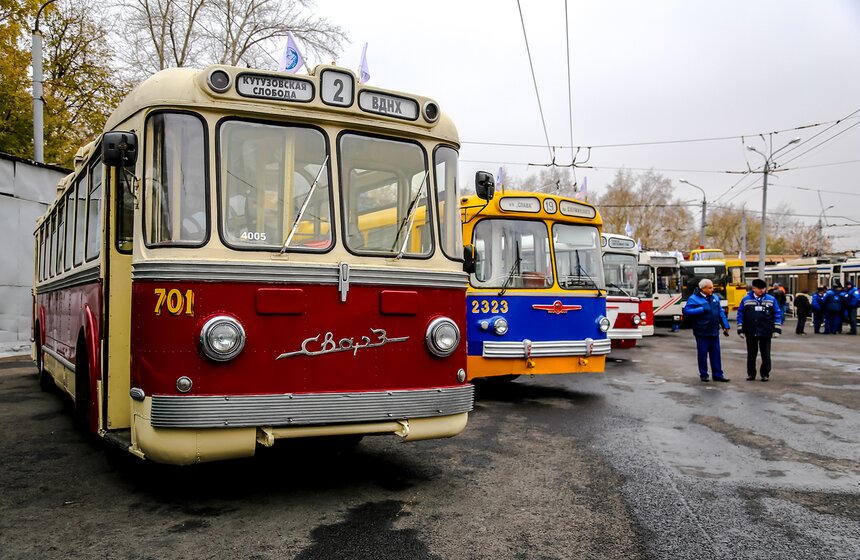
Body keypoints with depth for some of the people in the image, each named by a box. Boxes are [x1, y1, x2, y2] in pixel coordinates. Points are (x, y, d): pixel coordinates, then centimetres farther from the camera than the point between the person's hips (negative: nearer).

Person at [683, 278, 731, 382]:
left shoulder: (715, 297, 11)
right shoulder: (694, 298, -6)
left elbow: (721, 312, 13)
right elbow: (686, 311, -15)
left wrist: (725, 326, 7)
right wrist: (702, 309, -19)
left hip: (714, 332, 5)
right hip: (702, 332, -5)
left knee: (716, 353, 7)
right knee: (702, 354, 3)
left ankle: (718, 374, 13)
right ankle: (703, 375, 13)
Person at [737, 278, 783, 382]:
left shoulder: (771, 299, 0)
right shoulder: (746, 299, 0)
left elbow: (777, 314, 2)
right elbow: (740, 314, 3)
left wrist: (777, 329, -3)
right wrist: (740, 330, 0)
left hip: (766, 333, 0)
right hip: (750, 332, 1)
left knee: (766, 355, 6)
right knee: (751, 354, 9)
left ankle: (765, 374, 18)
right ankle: (751, 374, 19)